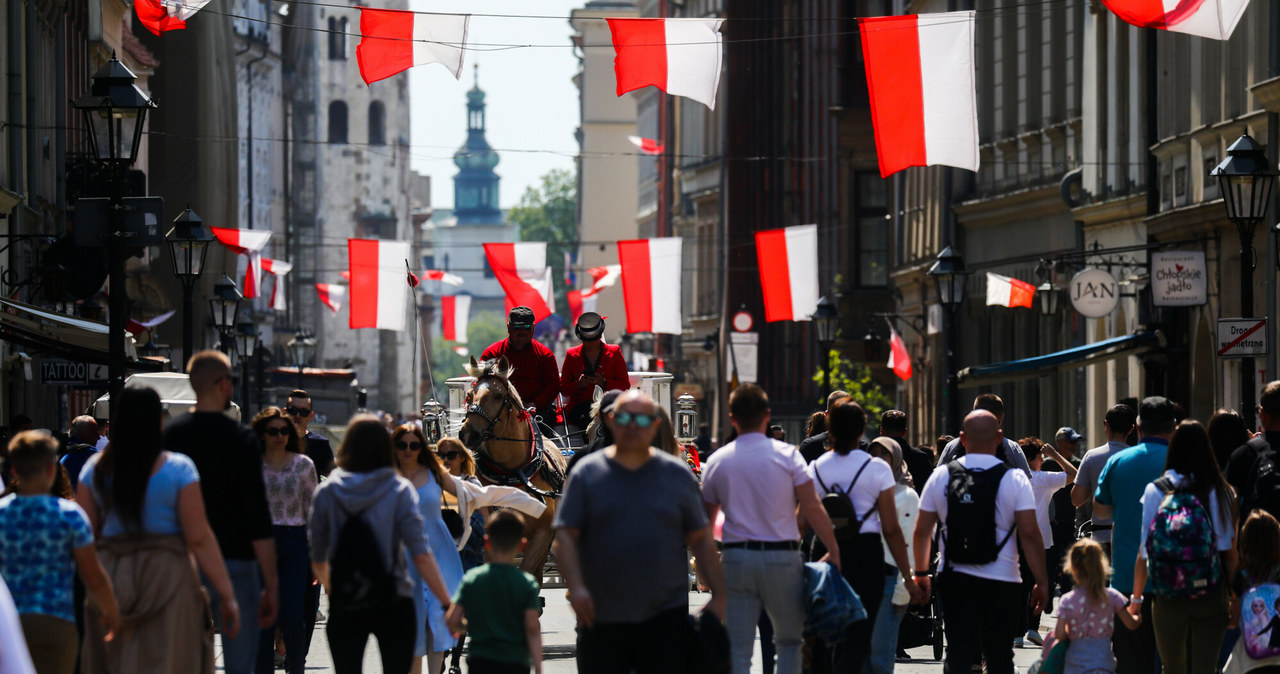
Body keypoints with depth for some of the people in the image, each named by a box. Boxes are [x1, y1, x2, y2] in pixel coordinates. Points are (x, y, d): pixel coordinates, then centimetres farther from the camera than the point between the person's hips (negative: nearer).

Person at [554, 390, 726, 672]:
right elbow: (565, 535, -3)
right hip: (601, 619, 0)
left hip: (665, 617, 0)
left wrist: (718, 595, 4)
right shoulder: (587, 474, 4)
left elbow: (701, 540, 11)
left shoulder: (677, 475, 8)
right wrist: (576, 587, -18)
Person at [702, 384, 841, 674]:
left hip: (736, 556, 2)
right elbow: (812, 508, -7)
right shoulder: (786, 455, -3)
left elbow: (705, 520, 12)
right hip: (782, 557, -1)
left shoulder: (716, 461, 5)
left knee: (737, 649, 1)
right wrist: (834, 550, -1)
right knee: (789, 640, 14)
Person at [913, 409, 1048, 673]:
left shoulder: (940, 476, 2)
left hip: (954, 580, 2)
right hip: (1002, 582, -2)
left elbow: (922, 530, 7)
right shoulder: (1014, 479, -5)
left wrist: (921, 572, 19)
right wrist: (1041, 582, -2)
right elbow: (1029, 534, -9)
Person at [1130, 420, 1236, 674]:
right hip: (1211, 595, 0)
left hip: (1168, 596, 0)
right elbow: (1230, 552, 0)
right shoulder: (1220, 492, -2)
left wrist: (1136, 597, 7)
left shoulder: (1155, 491, -3)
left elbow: (1144, 551, -2)